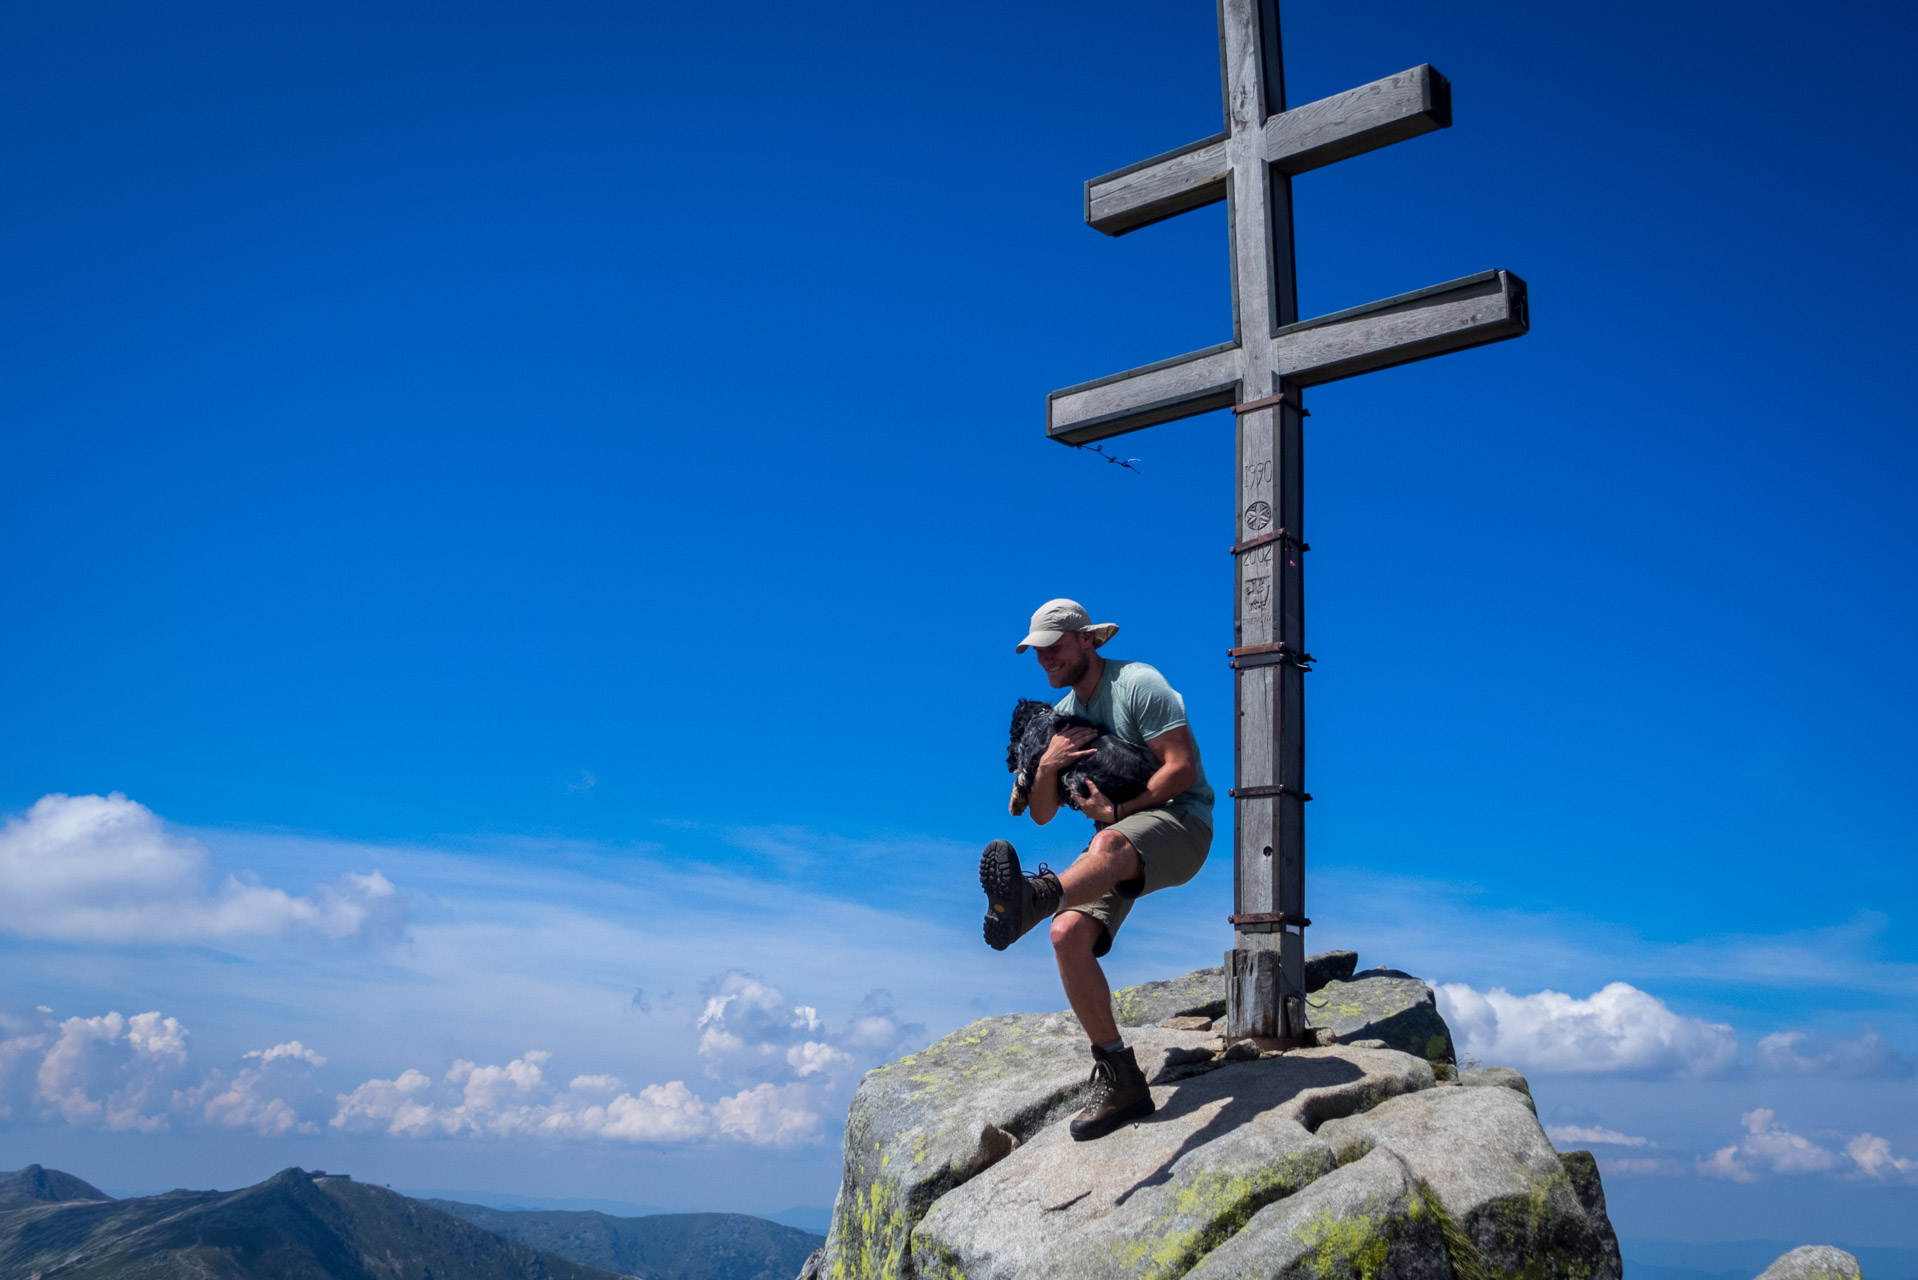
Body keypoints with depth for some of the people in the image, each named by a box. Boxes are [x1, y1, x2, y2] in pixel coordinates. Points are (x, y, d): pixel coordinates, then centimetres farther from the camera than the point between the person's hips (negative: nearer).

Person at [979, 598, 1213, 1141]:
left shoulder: (1139, 684, -5)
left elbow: (1182, 768, -14)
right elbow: (1041, 814, 15)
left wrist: (1117, 809, -19)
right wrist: (1046, 765, -6)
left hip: (1177, 820, -7)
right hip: (1117, 838, 7)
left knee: (1110, 844, -41)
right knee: (1068, 934, -18)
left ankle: (1031, 900, -75)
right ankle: (1118, 1079, -12)